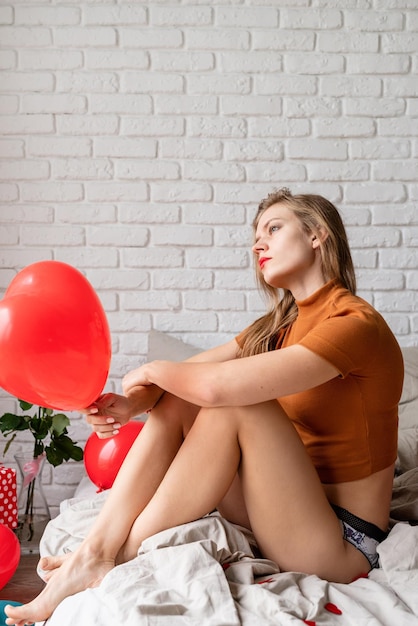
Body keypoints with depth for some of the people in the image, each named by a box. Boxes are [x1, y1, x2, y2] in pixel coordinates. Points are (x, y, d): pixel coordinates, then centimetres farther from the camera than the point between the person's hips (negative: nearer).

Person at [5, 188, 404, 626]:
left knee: (237, 404, -26)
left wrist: (151, 371, -10)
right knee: (177, 399, -6)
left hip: (341, 543, -8)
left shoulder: (355, 323, -18)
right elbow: (192, 371, 0)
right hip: (278, 506, 8)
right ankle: (96, 548, -14)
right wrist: (133, 401, -20)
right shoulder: (280, 325, 11)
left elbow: (218, 385, -28)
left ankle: (120, 558, -16)